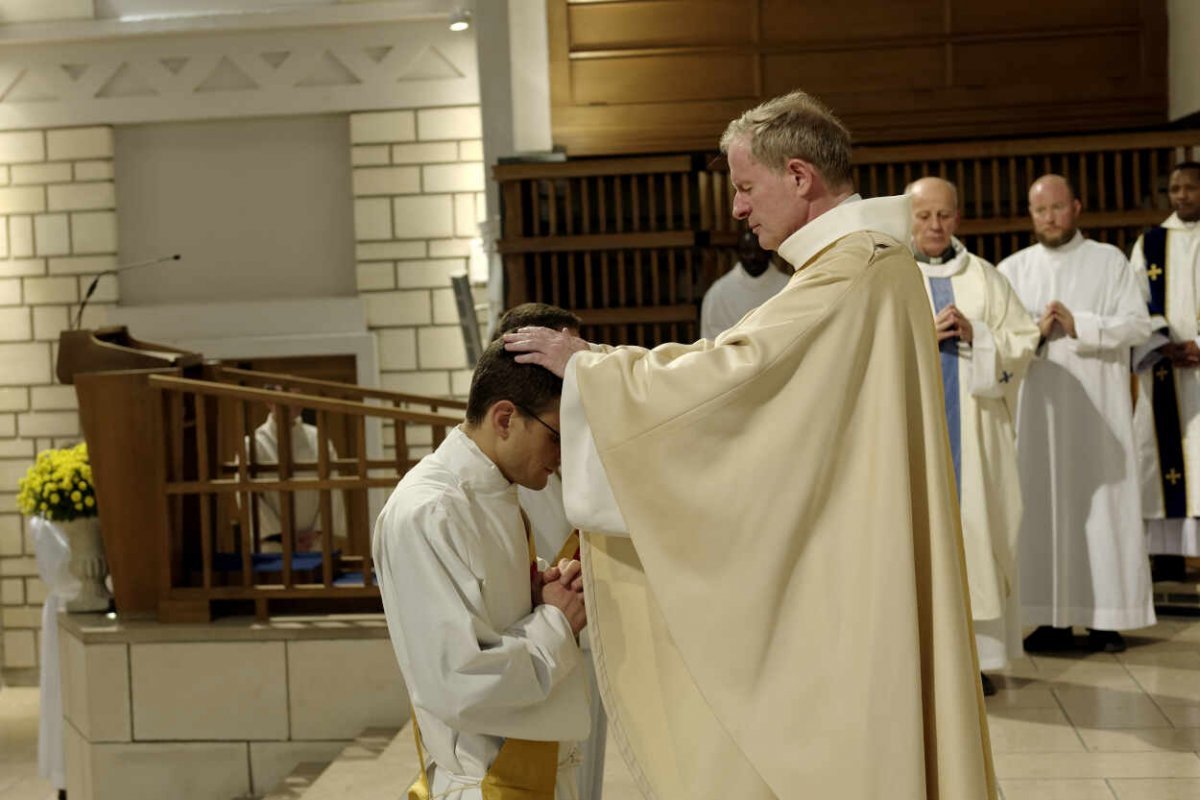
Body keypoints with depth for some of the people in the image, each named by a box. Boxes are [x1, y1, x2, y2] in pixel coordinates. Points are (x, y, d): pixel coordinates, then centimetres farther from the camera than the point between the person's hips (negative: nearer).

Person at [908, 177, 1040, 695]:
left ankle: (974, 652, 6)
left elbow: (1024, 341, 7)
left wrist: (974, 334, -9)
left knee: (975, 527, 0)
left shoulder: (984, 278, 13)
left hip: (971, 427, 2)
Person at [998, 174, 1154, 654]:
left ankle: (1106, 617, 6)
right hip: (1037, 410, 2)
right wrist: (1037, 330, -15)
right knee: (1042, 506, 0)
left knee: (1102, 506, -1)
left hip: (1097, 409, -1)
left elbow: (1138, 325, -3)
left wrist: (1079, 325, -14)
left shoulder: (1110, 261, 6)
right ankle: (1054, 617, 5)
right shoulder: (1013, 269, 10)